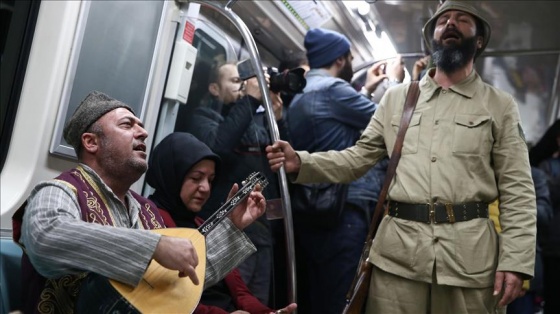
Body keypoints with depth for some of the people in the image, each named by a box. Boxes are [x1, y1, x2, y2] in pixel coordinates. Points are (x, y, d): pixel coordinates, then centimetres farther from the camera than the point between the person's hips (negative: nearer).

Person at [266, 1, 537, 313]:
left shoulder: (500, 105, 6)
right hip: (398, 249, 1)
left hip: (469, 253, -1)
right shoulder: (396, 97, 12)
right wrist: (300, 162, -5)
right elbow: (359, 157, 10)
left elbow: (517, 191, 1)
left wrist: (515, 260, -10)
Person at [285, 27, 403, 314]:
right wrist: (393, 81, 10)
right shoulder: (332, 88, -11)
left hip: (307, 210, 10)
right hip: (342, 212, -9)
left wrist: (366, 90, 26)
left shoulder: (299, 96, 17)